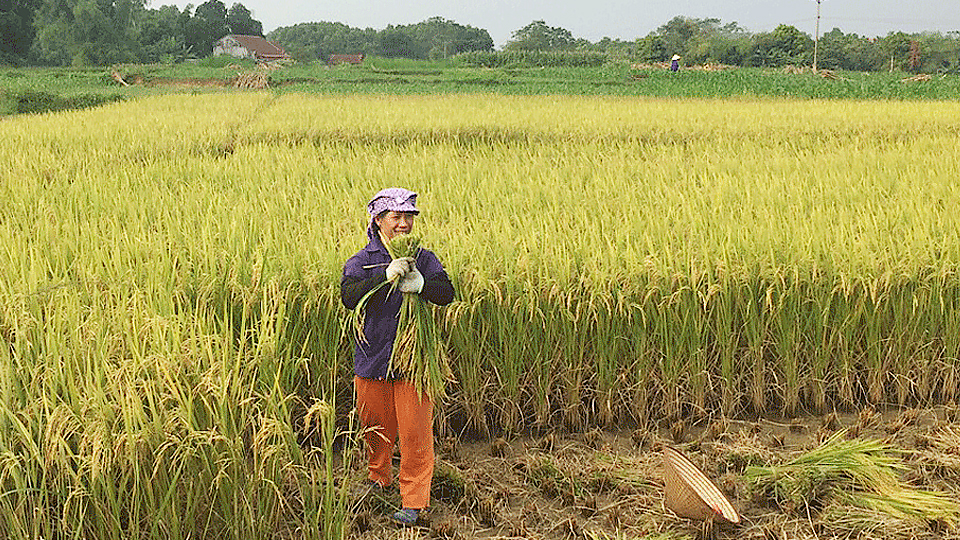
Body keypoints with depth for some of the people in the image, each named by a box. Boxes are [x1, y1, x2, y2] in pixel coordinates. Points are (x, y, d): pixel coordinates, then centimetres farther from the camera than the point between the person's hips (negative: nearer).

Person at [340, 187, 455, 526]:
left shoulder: (423, 259, 2)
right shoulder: (362, 261, -2)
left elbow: (447, 294, -10)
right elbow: (349, 296, -19)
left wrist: (421, 285, -31)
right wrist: (387, 276, -31)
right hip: (373, 358, 1)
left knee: (415, 430, -1)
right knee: (376, 426, 16)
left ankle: (413, 500, 11)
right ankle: (378, 480, 41)